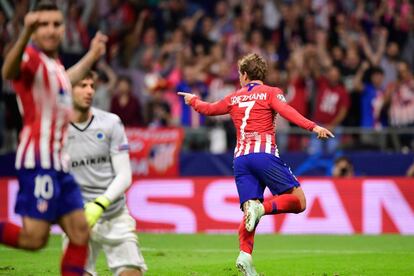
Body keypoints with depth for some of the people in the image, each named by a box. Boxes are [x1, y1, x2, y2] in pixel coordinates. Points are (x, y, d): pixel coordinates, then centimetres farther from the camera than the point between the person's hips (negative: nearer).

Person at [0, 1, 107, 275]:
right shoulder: (32, 58, -10)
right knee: (34, 239, -15)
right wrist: (25, 35, -53)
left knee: (80, 233, 5)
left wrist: (91, 56, 49)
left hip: (58, 164, 9)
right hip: (39, 162, -9)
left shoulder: (53, 63, 18)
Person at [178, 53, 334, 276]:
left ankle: (245, 255, -25)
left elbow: (208, 109, 36)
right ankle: (262, 208, -28)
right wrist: (313, 127, -20)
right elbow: (286, 111, -11)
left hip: (241, 158, 4)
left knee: (249, 213, -1)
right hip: (264, 154, -4)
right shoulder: (271, 92, 9)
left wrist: (193, 100, 57)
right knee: (298, 201, -2)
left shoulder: (234, 98, 20)